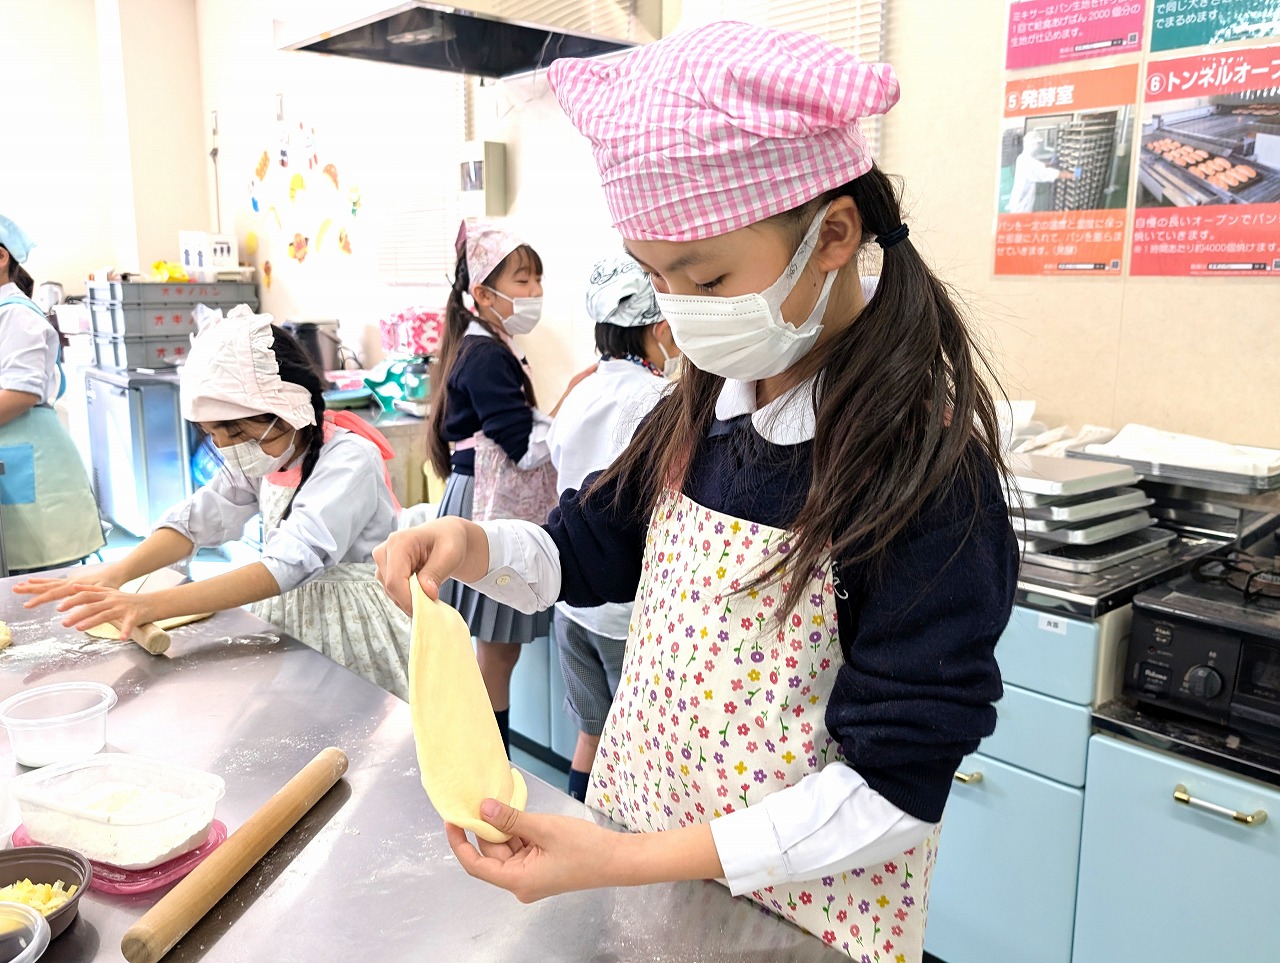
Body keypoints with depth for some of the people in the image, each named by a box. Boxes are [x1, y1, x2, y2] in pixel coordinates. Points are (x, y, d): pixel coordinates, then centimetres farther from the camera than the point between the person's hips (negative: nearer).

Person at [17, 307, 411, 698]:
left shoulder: (350, 459, -23)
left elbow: (293, 562, -34)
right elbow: (197, 518, -4)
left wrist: (153, 605, -40)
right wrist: (116, 573, -23)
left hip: (347, 624, -6)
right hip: (283, 613, 7)